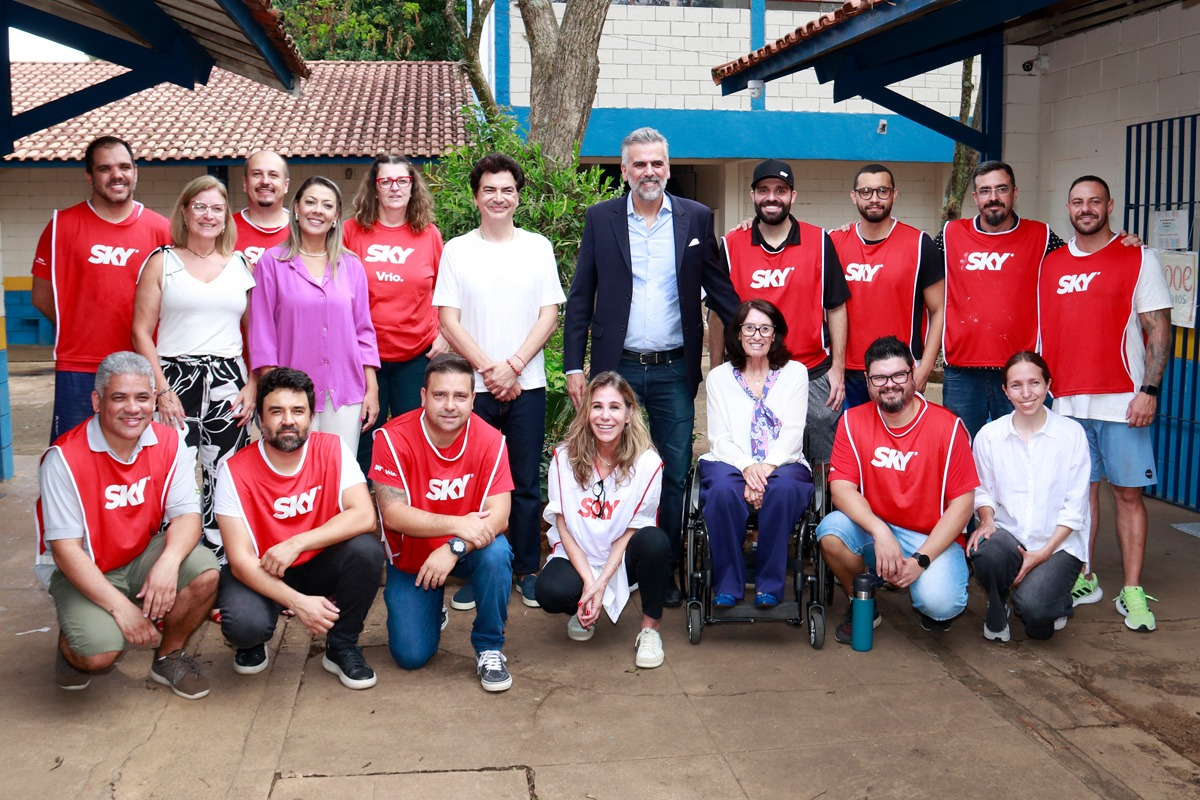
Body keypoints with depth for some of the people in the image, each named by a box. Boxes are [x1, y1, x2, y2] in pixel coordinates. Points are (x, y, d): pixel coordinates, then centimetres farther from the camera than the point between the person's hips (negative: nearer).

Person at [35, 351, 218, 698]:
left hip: (143, 557, 4)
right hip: (80, 569, -3)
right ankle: (73, 646, 12)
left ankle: (169, 656, 2)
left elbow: (186, 515, -12)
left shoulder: (168, 444, -9)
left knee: (204, 570, -26)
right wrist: (121, 607, -27)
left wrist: (168, 561, -35)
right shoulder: (64, 458, -20)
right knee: (99, 653, -28)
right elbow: (65, 549, -20)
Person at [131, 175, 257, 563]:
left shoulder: (240, 265, 12)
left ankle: (221, 567, 11)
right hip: (175, 381, -2)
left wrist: (253, 385, 1)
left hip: (228, 382, 2)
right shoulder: (162, 262, 6)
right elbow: (142, 331, 2)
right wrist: (161, 390, -8)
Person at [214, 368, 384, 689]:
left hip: (320, 566, 2)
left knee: (366, 549, -28)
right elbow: (240, 560, -20)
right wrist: (297, 602, -33)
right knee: (244, 624, -33)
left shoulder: (332, 450, -13)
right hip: (262, 575, -2)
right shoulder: (236, 472, -17)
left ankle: (341, 646, -4)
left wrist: (296, 544, -33)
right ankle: (252, 641, 9)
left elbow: (364, 516, -24)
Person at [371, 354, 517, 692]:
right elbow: (392, 513, -24)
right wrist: (457, 523, -34)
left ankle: (489, 648, -9)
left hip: (467, 549, 1)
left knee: (496, 554, -33)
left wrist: (454, 548, -38)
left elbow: (498, 515, -23)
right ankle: (433, 610, 28)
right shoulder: (393, 437, -20)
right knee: (411, 656, -8)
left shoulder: (490, 440, -17)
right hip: (410, 556, 0)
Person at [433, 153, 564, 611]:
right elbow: (449, 321, 0)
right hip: (473, 385, 0)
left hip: (527, 384, 1)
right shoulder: (456, 250, 5)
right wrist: (489, 369, -10)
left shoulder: (538, 247, 8)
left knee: (526, 483, 5)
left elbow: (548, 316, 2)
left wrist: (513, 366, -9)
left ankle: (526, 569, 16)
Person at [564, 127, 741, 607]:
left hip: (674, 370, 1)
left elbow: (720, 289, 8)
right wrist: (573, 366, -1)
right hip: (618, 369, 0)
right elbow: (580, 299, 4)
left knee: (674, 477, 5)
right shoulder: (600, 218, 4)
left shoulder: (696, 218, 5)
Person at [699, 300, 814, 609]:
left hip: (782, 464, 0)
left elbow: (792, 433, 1)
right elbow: (719, 438, 4)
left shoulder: (795, 372, 13)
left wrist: (767, 468, -17)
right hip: (732, 463, 0)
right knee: (723, 489, -35)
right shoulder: (719, 377, 14)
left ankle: (769, 584, -23)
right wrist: (747, 468, -17)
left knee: (783, 488, -36)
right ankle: (727, 585, -23)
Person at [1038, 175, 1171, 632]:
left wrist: (1148, 390, -12)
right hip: (1066, 401, 4)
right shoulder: (1051, 264, 12)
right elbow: (1042, 331, 16)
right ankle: (1084, 580, 19)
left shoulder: (1138, 259, 1)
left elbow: (1159, 329, -3)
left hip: (1122, 402, -3)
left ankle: (1132, 592, 6)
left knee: (1128, 492, 0)